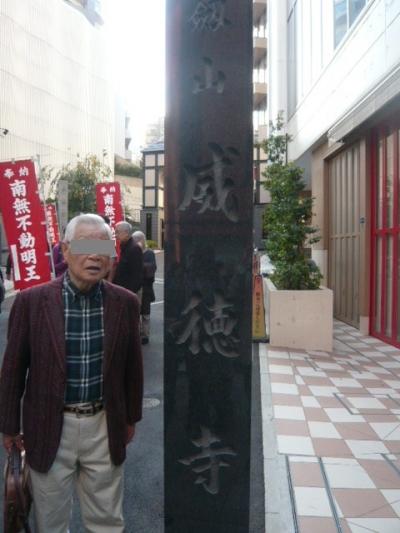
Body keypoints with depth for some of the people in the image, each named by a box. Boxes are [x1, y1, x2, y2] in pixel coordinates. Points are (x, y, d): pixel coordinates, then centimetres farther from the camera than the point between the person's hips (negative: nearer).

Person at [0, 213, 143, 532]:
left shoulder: (125, 303, -7)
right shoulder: (32, 301, -12)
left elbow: (132, 366, 4)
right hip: (49, 427, -1)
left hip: (104, 426, 1)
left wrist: (131, 418, 11)